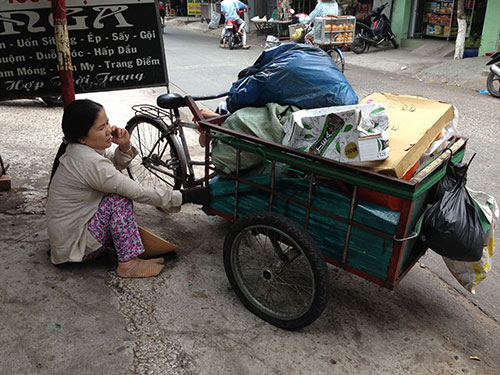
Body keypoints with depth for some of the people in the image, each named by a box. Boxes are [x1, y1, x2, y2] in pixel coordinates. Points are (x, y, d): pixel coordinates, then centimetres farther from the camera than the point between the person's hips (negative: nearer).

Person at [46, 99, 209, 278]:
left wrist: (124, 147, -12)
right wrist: (186, 196, -20)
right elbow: (140, 193, -26)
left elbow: (115, 165, 10)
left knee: (120, 186, 10)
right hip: (72, 245, -9)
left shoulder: (75, 146, -2)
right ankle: (128, 264, -14)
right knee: (119, 199, -21)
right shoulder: (90, 163, -29)